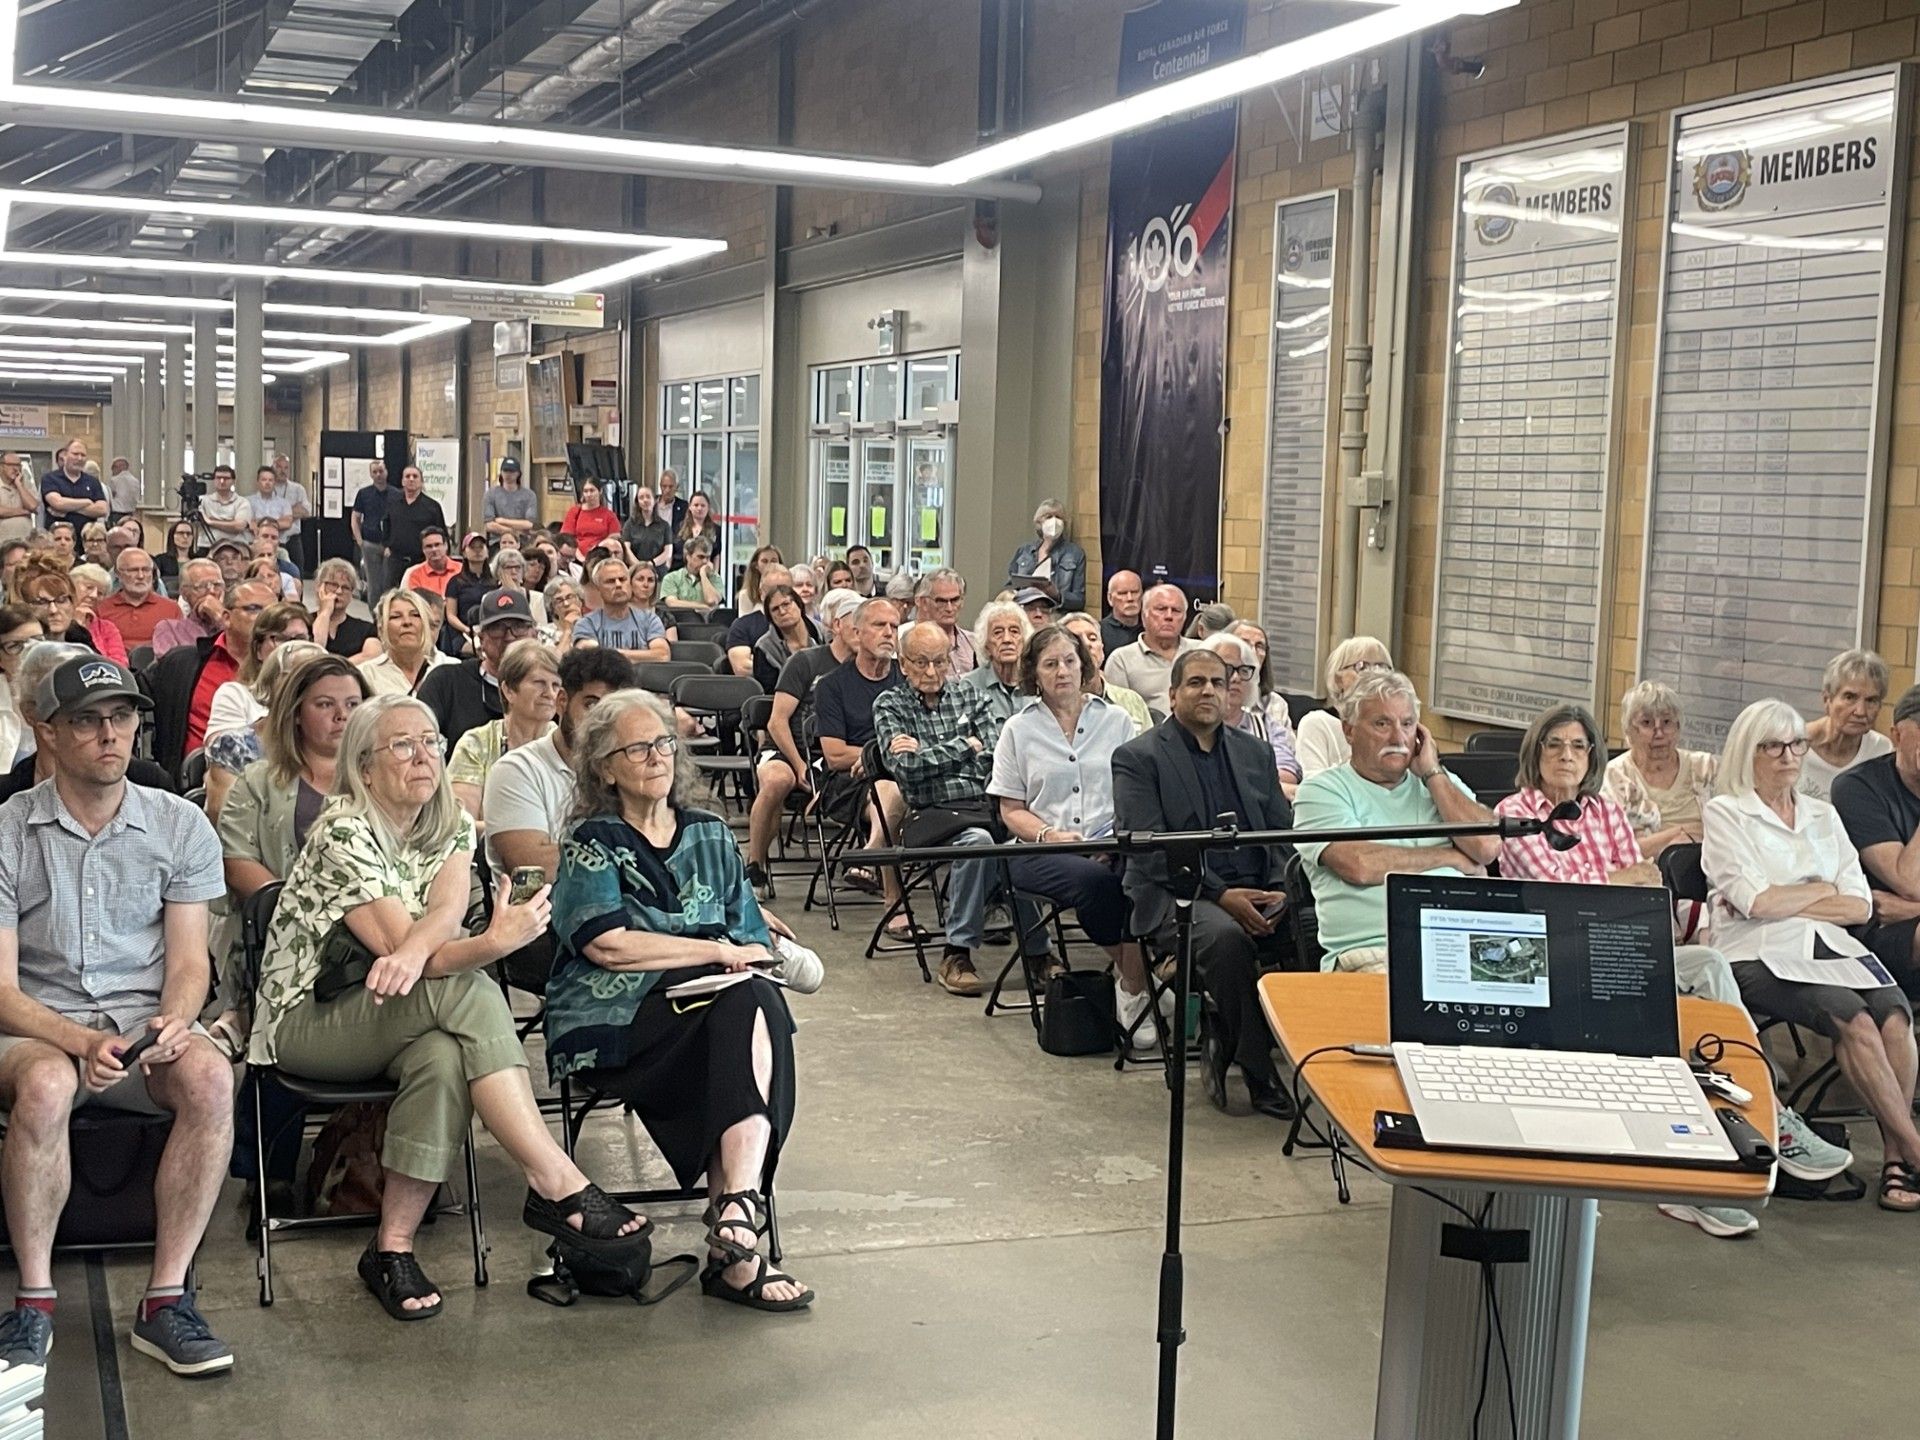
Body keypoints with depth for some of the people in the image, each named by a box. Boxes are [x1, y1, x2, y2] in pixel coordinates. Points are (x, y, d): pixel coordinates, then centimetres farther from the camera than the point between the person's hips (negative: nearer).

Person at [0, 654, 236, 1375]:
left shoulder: (180, 827, 6)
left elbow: (189, 964, 5)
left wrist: (173, 1022, -18)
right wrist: (81, 1042, -21)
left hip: (147, 1021, 2)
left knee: (210, 1077, -32)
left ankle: (165, 1300, -22)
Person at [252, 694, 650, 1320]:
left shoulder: (451, 824, 5)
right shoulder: (343, 833, -15)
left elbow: (446, 911, -14)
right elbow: (397, 944, -24)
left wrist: (412, 950, -38)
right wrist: (494, 943, -41)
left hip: (399, 1021, 5)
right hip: (307, 1020, -5)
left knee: (444, 1057, -33)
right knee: (465, 990, -32)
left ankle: (392, 1247, -21)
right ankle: (559, 1186, -33)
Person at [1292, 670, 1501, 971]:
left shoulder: (1442, 783, 23)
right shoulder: (1322, 790, 8)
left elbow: (1487, 848, 5)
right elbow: (1358, 866, -10)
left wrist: (1432, 773, 7)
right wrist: (1451, 856, 2)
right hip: (1371, 951, -4)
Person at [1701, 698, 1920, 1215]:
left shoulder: (1823, 815, 21)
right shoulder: (1725, 813, 6)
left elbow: (1860, 906, 11)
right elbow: (1756, 902, -7)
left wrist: (1782, 901, -1)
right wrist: (1824, 890, 7)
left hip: (1830, 947, 5)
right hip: (1759, 956, -4)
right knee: (1853, 1018, -31)